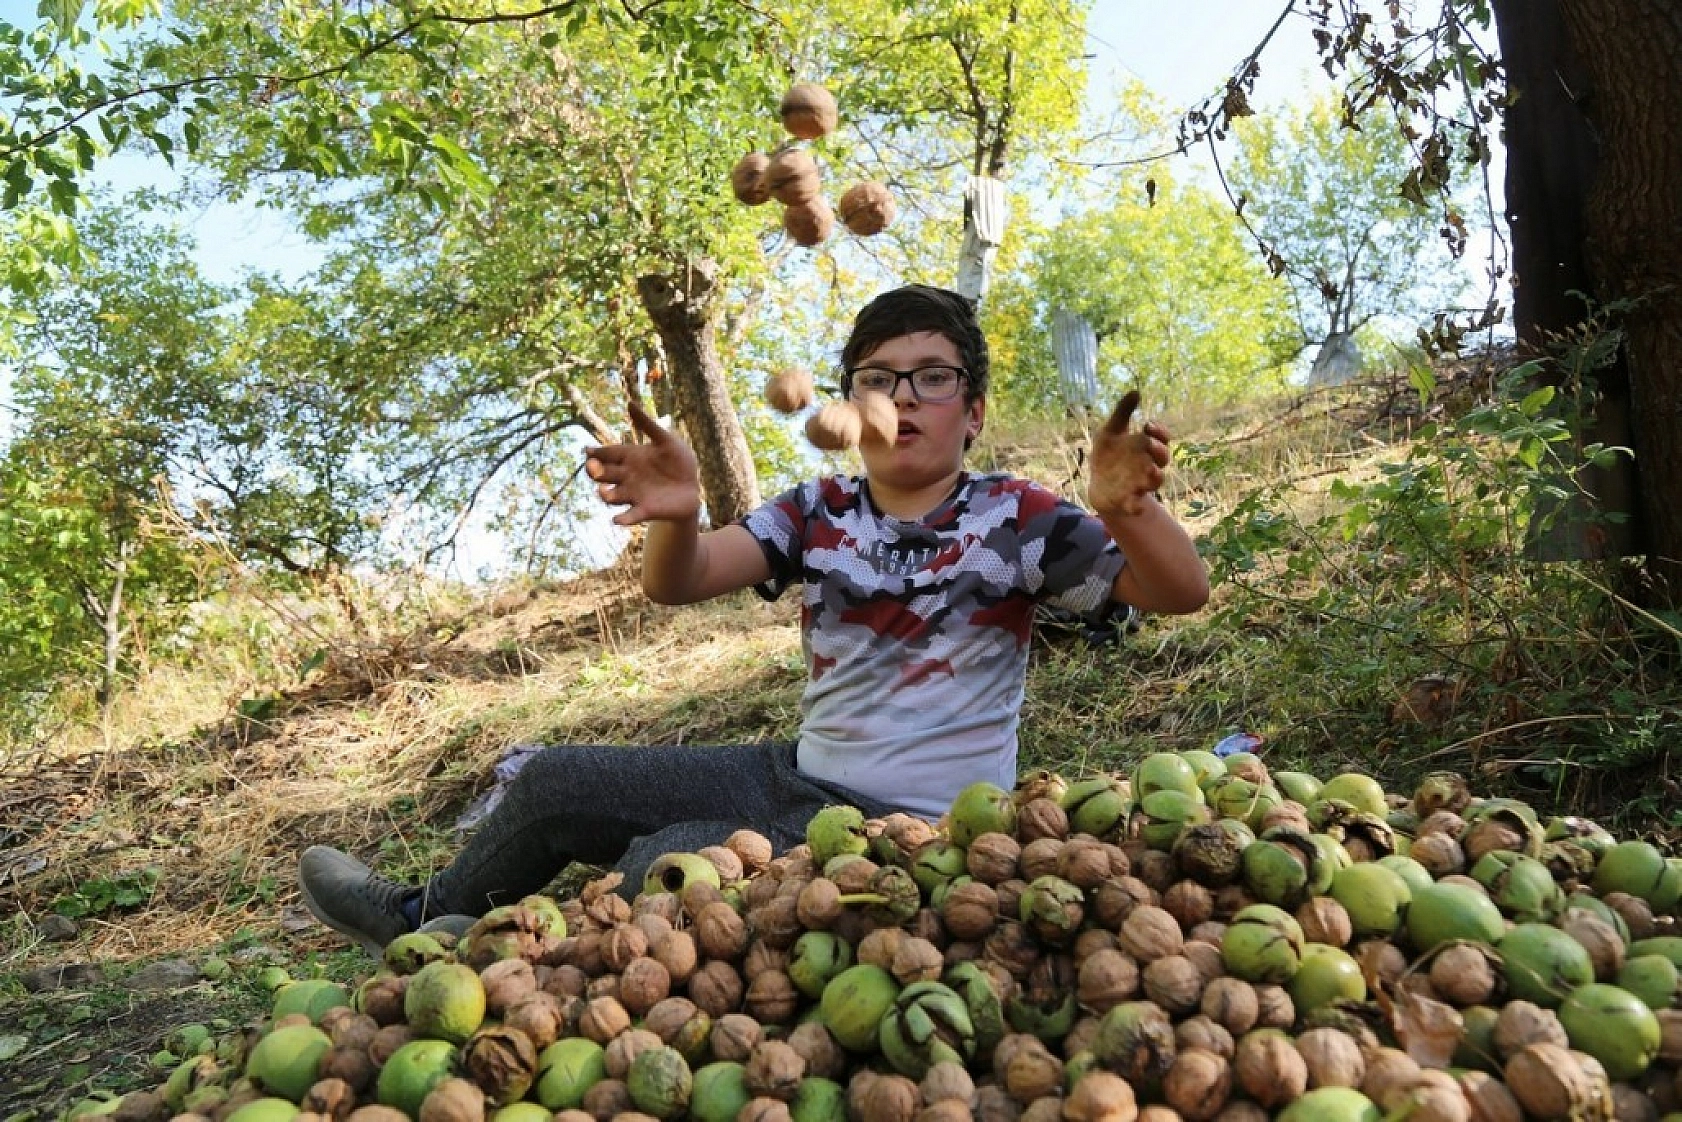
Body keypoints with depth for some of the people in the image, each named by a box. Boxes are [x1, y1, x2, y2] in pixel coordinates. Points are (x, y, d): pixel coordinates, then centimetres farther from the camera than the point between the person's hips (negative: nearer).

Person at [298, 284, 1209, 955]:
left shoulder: (1012, 521, -12)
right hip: (799, 782, 6)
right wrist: (675, 517, -38)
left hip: (917, 829, -5)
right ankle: (425, 922, 35)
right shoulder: (818, 516, -1)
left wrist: (1130, 512, -42)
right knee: (555, 786, 5)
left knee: (663, 865, -24)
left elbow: (1180, 592, -19)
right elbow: (678, 583, -14)